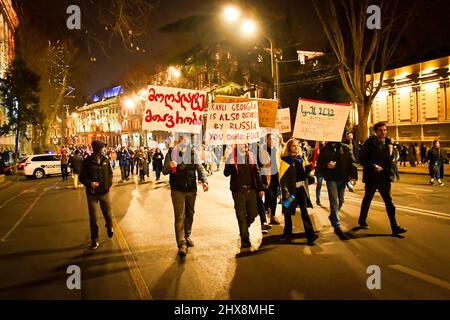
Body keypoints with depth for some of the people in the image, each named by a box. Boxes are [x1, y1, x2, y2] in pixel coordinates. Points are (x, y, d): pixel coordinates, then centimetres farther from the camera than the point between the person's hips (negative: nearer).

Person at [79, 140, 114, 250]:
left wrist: (109, 183, 0)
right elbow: (82, 177, -5)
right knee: (93, 218, 5)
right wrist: (90, 183, -23)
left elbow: (110, 173, 13)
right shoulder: (87, 162, -10)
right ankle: (94, 240, 19)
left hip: (104, 192, 2)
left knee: (108, 214, 13)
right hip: (92, 194, -2)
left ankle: (109, 227, 46)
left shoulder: (106, 160, 0)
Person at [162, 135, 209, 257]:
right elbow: (164, 171, -5)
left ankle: (187, 236, 35)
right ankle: (181, 244, -4)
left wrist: (204, 180, -16)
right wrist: (170, 166, -28)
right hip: (177, 190, -3)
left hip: (191, 189, 4)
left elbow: (200, 168, 1)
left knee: (190, 214, 16)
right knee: (180, 217, -6)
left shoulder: (192, 153, 3)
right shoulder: (171, 153, -4)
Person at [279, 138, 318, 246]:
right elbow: (283, 176, -10)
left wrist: (309, 166, -9)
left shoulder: (302, 157, 9)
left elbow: (305, 171, 13)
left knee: (304, 211, -3)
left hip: (301, 187, 3)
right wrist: (285, 191, -16)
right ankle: (288, 232, 28)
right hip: (290, 188, -3)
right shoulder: (285, 159, -6)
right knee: (288, 211, 10)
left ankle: (310, 235, -7)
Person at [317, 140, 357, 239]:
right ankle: (337, 227, -3)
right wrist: (327, 166, -19)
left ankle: (333, 217, 41)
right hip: (331, 179, -3)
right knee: (335, 202, -7)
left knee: (340, 201, 15)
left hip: (343, 179, 3)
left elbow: (352, 162, -4)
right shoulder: (324, 149, 1)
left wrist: (353, 176, -16)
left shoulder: (345, 148, 2)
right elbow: (319, 164, 2)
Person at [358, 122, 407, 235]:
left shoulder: (388, 142, 8)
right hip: (372, 177, -4)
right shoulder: (370, 142, -9)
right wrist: (373, 166, -22)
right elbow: (362, 159, -11)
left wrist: (390, 172, 5)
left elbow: (389, 159, 17)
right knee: (367, 199, 12)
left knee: (389, 201, 3)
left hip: (384, 177, 4)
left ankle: (395, 227, 5)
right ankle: (362, 221, 31)